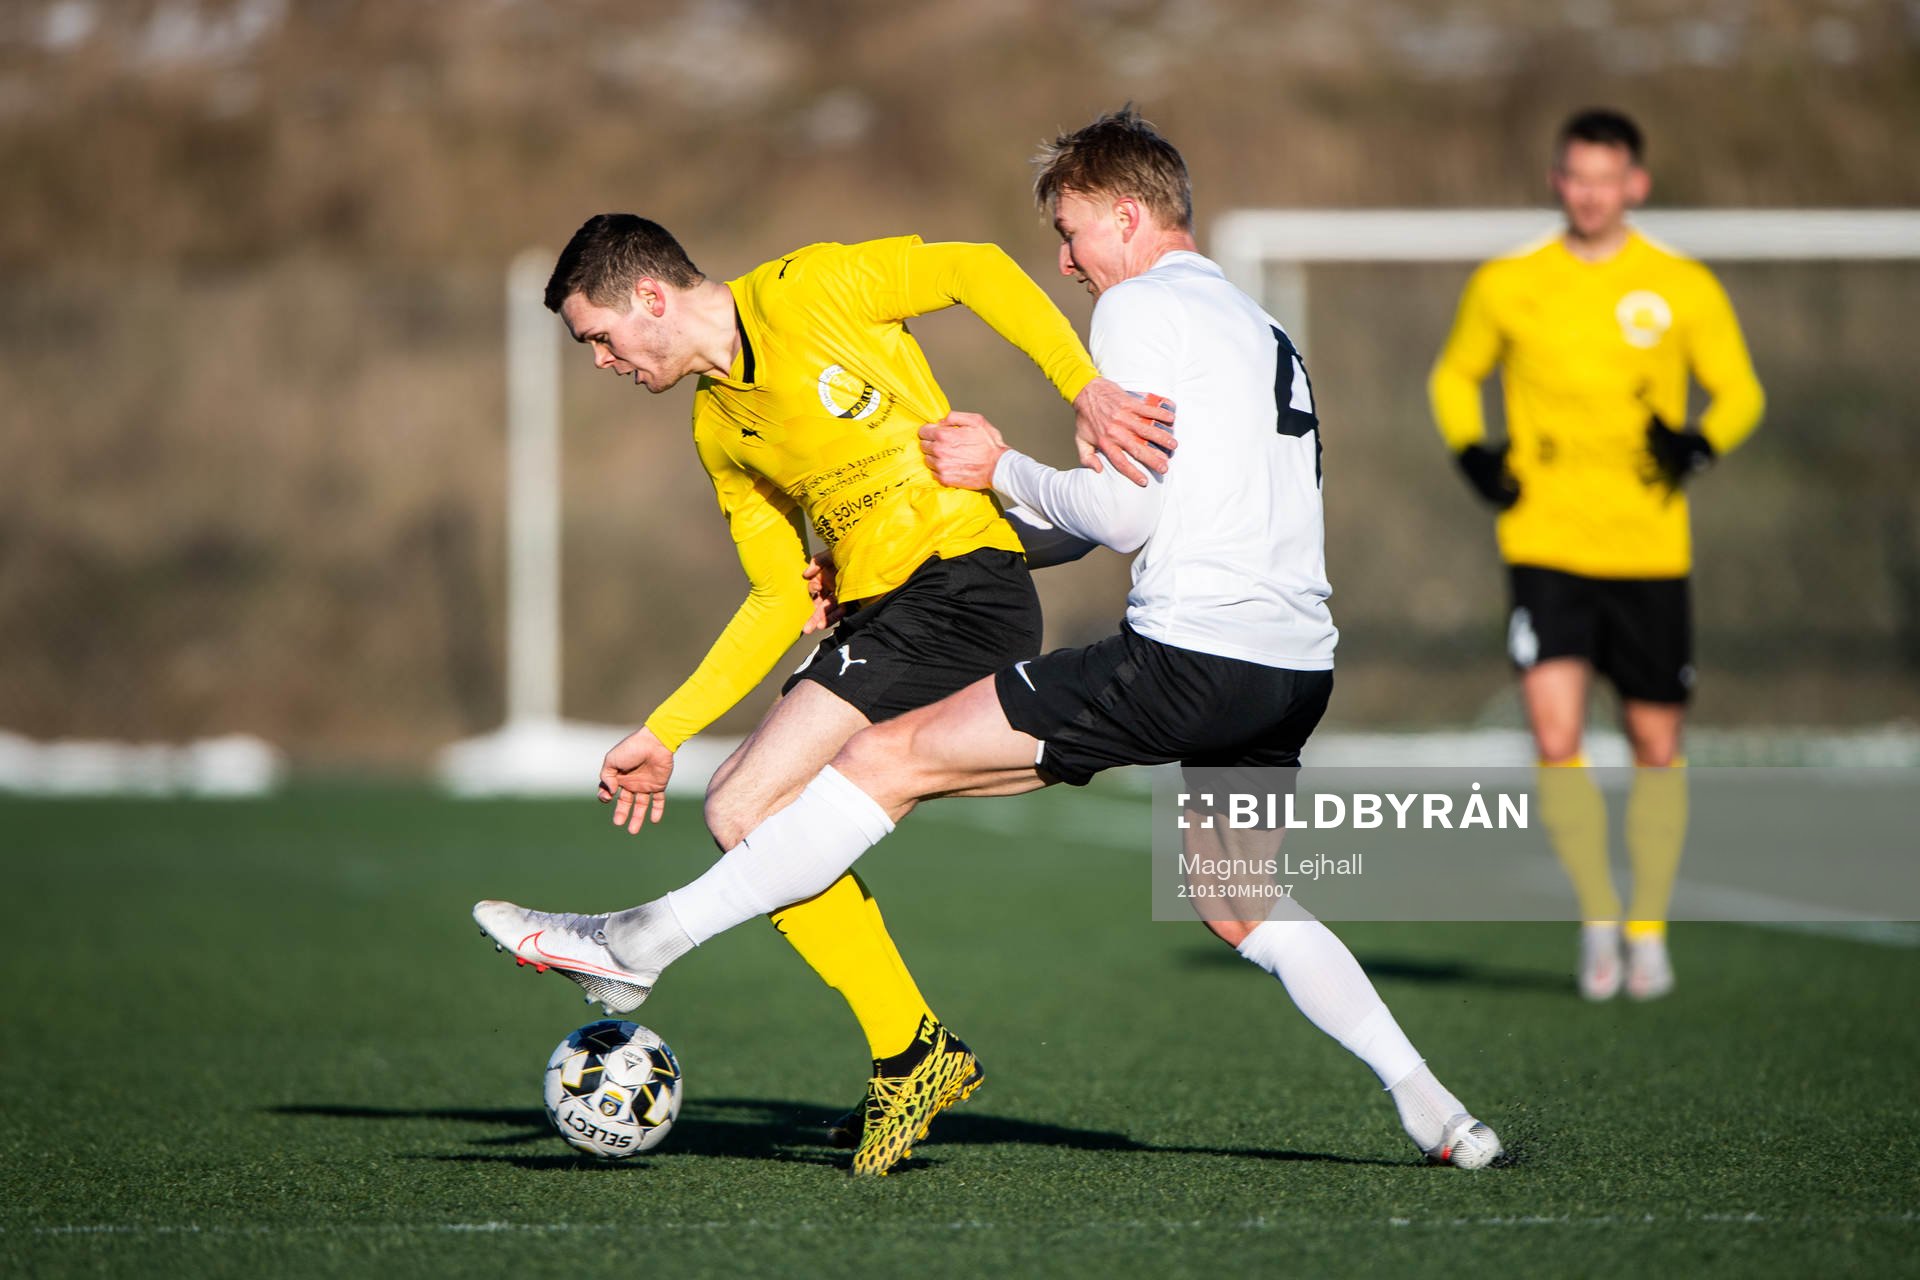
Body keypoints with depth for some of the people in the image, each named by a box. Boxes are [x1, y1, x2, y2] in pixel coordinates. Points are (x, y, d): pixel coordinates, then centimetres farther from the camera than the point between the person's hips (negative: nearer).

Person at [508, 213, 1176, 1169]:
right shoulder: (718, 428, 20)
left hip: (961, 583, -9)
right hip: (875, 617, 9)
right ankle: (910, 1062, 11)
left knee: (745, 811, -16)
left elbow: (977, 269, -8)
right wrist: (664, 733, 15)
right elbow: (783, 597, 20)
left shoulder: (803, 292, -4)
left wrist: (1087, 388, -20)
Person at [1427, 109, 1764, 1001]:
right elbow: (1455, 375, 17)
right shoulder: (1506, 285, 3)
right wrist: (1471, 450, -2)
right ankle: (1596, 912, 3)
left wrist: (1701, 442, -12)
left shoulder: (1684, 289, 1)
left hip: (1650, 553, 1)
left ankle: (1648, 928, 27)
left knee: (1657, 748, 8)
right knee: (1555, 738, -16)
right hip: (1546, 548, -1)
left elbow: (1740, 390, 9)